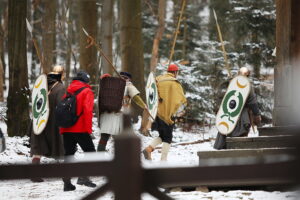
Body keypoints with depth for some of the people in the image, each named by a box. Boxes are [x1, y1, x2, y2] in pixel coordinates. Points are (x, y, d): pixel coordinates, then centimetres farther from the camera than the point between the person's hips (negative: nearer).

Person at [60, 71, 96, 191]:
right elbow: (87, 110, -15)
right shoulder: (87, 92, -3)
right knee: (90, 152, 3)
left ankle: (67, 182, 6)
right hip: (80, 129, -6)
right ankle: (83, 177, -13)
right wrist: (88, 128, -13)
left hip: (66, 130, 6)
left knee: (69, 154, 11)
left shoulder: (68, 91, 16)